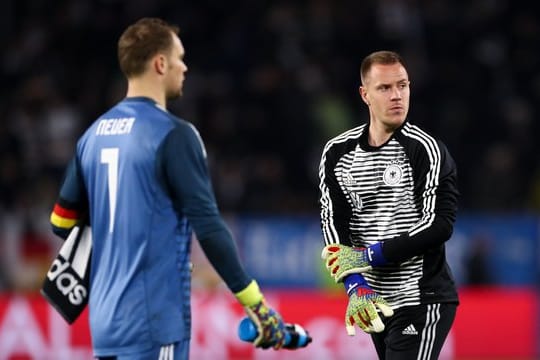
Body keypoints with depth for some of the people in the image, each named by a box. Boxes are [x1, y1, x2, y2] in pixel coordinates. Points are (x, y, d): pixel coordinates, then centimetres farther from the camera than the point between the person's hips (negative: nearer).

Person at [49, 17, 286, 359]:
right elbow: (208, 226, -14)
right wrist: (258, 307, -9)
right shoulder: (173, 134, -11)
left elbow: (62, 222, 16)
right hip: (153, 322, -7)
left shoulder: (94, 134, 10)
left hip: (105, 317, 7)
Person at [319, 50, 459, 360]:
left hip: (422, 302, -6)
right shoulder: (338, 153, 5)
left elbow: (439, 226, -16)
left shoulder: (427, 151, -10)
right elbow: (333, 222, -2)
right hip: (376, 301, 6)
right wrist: (356, 286, -17)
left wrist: (370, 255, -18)